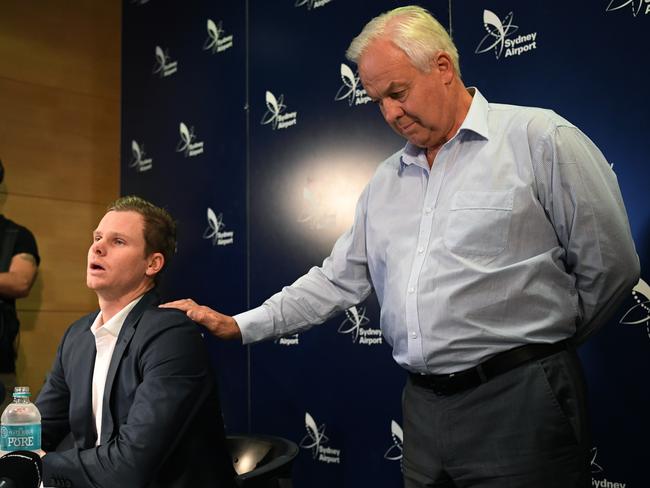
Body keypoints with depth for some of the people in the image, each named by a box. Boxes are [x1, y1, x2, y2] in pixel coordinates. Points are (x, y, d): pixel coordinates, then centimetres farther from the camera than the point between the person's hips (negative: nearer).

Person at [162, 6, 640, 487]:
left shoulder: (540, 140, -6)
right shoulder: (386, 180, 13)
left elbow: (610, 266, -5)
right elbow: (337, 280, 15)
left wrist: (545, 339, 7)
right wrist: (239, 326, 8)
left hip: (519, 399, -5)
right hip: (423, 407, 6)